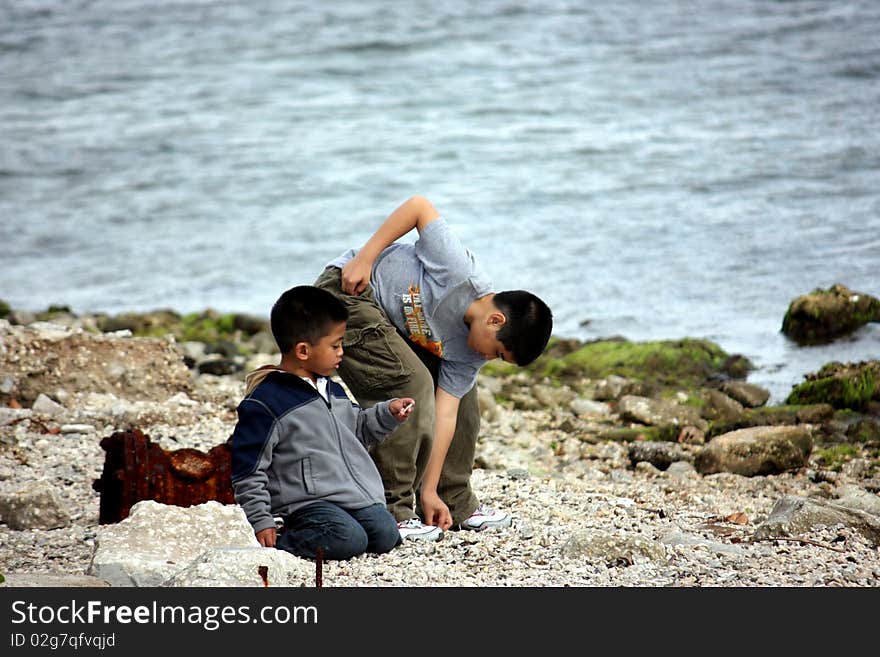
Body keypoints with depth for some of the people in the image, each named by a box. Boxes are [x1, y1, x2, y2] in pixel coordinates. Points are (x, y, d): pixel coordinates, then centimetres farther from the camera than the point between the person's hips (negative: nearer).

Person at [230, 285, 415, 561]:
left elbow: (356, 429, 33)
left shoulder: (332, 390, 16)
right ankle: (281, 540, -8)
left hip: (357, 496, 8)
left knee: (386, 536, -12)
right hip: (307, 502, -8)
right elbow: (247, 472, -9)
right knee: (349, 540, -29)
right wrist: (261, 523, -11)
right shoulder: (265, 403, -10)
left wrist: (388, 412, 16)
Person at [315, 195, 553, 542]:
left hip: (393, 323, 9)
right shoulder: (461, 274, -30)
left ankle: (458, 505, 19)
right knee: (410, 386, -23)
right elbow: (419, 206, -25)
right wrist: (364, 258, -27)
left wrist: (429, 491, -12)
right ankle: (390, 513, -17)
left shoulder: (469, 353, -7)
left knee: (461, 395, 8)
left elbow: (445, 413, -8)